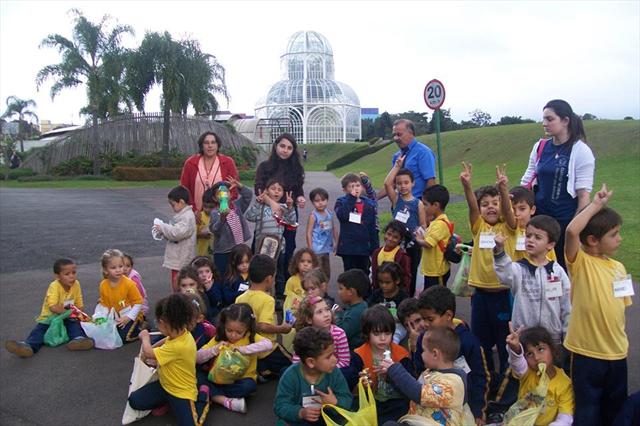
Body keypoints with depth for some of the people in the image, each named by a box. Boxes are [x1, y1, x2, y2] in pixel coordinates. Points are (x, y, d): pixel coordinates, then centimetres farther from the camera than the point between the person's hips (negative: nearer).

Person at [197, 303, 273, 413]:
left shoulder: (251, 337, -8)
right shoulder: (218, 339, -2)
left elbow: (268, 345, -28)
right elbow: (198, 358, -4)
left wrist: (243, 349, -33)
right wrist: (214, 350, -21)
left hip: (240, 381, -2)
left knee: (249, 385, -35)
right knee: (197, 376, -23)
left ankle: (212, 394, -18)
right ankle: (226, 401, -29)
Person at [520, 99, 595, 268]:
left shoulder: (581, 151, -8)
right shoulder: (540, 146, 6)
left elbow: (584, 194, -10)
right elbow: (527, 181, 12)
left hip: (566, 220, -4)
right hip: (539, 216, 4)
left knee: (563, 265, 5)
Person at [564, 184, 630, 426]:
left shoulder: (618, 267, 5)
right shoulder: (580, 262, -13)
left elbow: (620, 306, 14)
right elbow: (572, 230, -32)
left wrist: (622, 341, 14)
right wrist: (596, 204, -20)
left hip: (616, 352, 6)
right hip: (586, 351, -6)